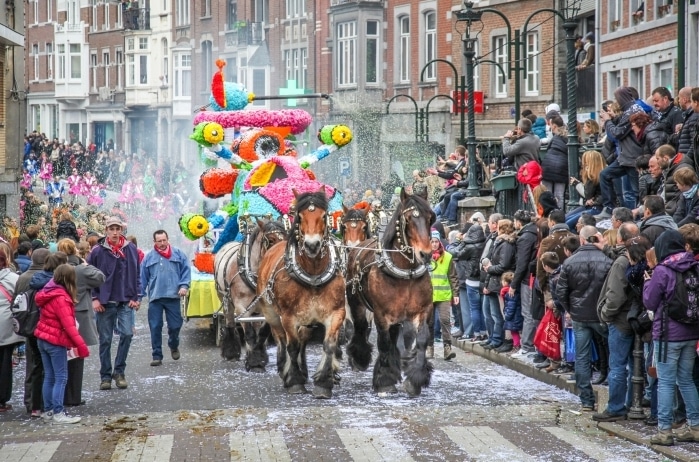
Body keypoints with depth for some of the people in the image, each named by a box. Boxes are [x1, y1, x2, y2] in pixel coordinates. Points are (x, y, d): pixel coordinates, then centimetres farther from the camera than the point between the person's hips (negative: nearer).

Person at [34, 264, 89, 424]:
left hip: (42, 339, 9)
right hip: (56, 341, -9)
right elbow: (69, 325, -24)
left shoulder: (48, 292, 8)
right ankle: (58, 413, -6)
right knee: (61, 378, -4)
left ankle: (48, 411, 16)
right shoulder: (61, 298, -19)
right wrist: (81, 345, -23)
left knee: (49, 377, 13)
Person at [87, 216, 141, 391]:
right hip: (105, 303, -1)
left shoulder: (131, 249, 3)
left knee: (127, 334, -12)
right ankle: (105, 375, 14)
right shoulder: (97, 251, -2)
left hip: (125, 302, 1)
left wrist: (135, 297, 1)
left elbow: (136, 275, 7)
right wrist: (95, 298, -5)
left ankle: (119, 371, 3)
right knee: (105, 340, 5)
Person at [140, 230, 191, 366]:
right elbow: (143, 278, 8)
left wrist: (184, 285, -11)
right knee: (155, 327, -1)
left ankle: (174, 346, 34)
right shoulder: (149, 257, 6)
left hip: (173, 296, 0)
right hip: (155, 298, 0)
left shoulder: (178, 254, 5)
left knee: (175, 325, 4)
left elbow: (186, 270, 4)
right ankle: (157, 355, 6)